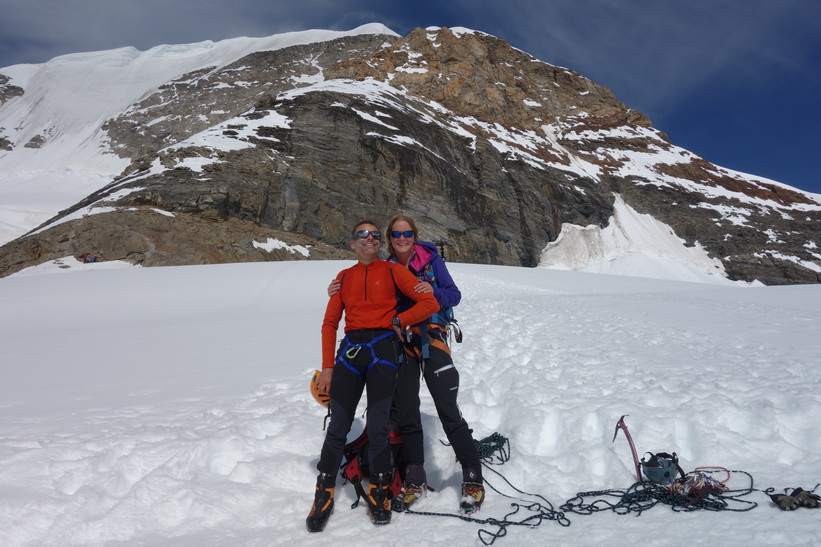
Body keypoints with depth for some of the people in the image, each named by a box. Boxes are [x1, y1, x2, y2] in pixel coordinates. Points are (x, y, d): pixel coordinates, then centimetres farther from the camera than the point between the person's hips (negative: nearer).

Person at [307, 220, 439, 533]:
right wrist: (327, 367, 4)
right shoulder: (344, 278, 15)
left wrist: (398, 321, -3)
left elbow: (429, 303, 2)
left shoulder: (392, 271, 8)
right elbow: (330, 323, 11)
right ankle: (324, 496, 14)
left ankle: (379, 493, 17)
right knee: (337, 428, 0)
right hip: (351, 349, 2)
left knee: (378, 427, -3)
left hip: (383, 348, -2)